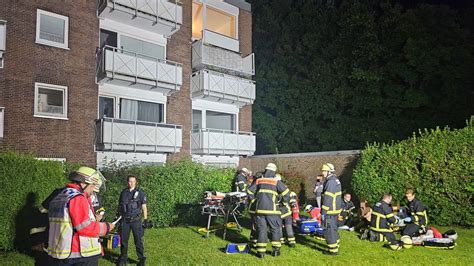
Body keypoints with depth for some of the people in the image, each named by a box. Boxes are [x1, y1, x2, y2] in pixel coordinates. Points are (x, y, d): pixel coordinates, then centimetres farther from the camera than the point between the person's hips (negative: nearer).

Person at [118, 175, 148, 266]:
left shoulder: (140, 192, -2)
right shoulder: (123, 192, 7)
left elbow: (144, 207, 0)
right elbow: (119, 206, 15)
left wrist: (145, 220, -3)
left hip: (136, 220, -3)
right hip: (124, 220, 3)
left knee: (138, 240, 1)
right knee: (123, 240, 10)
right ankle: (123, 258, 25)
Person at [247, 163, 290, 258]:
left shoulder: (258, 181, 7)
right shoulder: (276, 182, -1)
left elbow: (249, 191, 11)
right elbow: (286, 192, -4)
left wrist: (254, 199, 27)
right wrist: (284, 200, 14)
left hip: (260, 209, 2)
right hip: (272, 210, -2)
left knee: (261, 229, 7)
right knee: (275, 229, 12)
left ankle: (261, 251, 6)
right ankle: (275, 250, 14)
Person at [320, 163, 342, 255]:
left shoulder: (330, 182, -21)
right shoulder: (336, 180, 11)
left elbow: (327, 199, -23)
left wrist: (323, 212, -20)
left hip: (330, 211, -10)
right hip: (336, 209, 10)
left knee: (329, 230, -1)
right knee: (333, 229, 21)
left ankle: (333, 250, 7)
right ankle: (335, 246, 32)